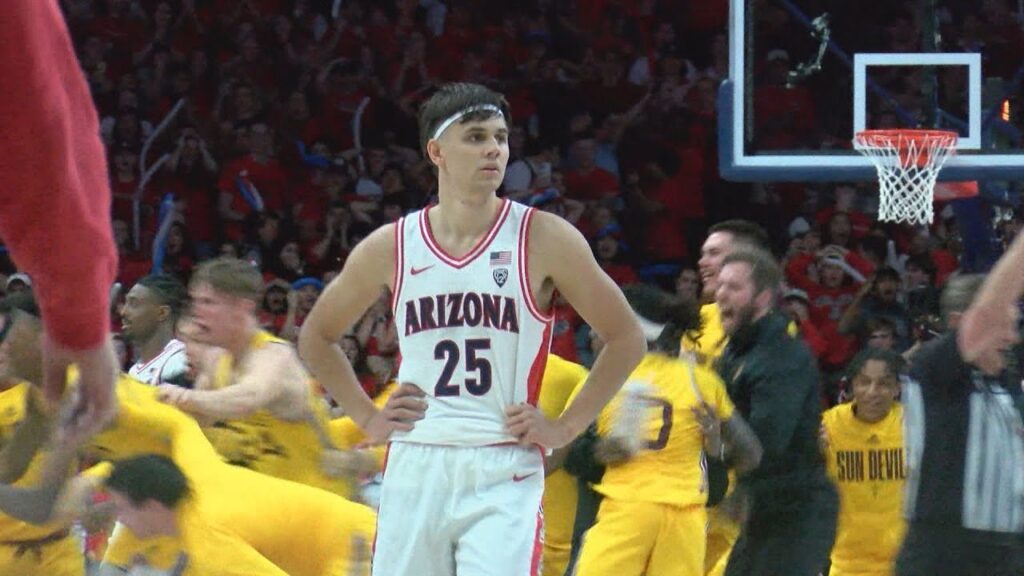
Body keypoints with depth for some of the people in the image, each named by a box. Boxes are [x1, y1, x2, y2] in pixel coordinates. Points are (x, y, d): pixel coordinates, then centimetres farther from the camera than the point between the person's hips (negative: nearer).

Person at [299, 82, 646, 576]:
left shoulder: (543, 239, -2)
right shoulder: (391, 247, 5)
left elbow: (626, 339, 4)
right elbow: (316, 337, 20)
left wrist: (565, 428, -2)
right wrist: (367, 418, 10)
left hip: (503, 477, -3)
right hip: (414, 471, 3)